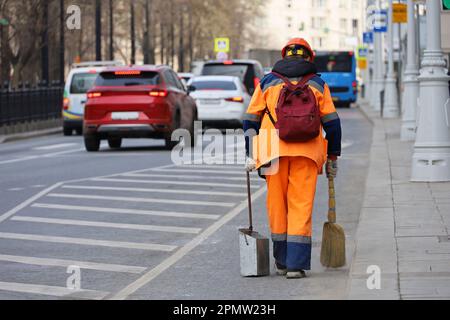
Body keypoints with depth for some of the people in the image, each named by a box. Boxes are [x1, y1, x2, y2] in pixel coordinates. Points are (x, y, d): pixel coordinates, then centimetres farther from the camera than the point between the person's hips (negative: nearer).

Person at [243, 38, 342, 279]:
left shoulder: (267, 82, 13)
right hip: (307, 152, -1)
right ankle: (296, 265, -7)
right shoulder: (317, 84, 11)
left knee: (277, 205, 11)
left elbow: (251, 119, 8)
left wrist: (250, 155, 10)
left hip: (275, 151, 1)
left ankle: (282, 262, 19)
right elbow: (332, 122, 7)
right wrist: (332, 157, 14)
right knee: (301, 206, -1)